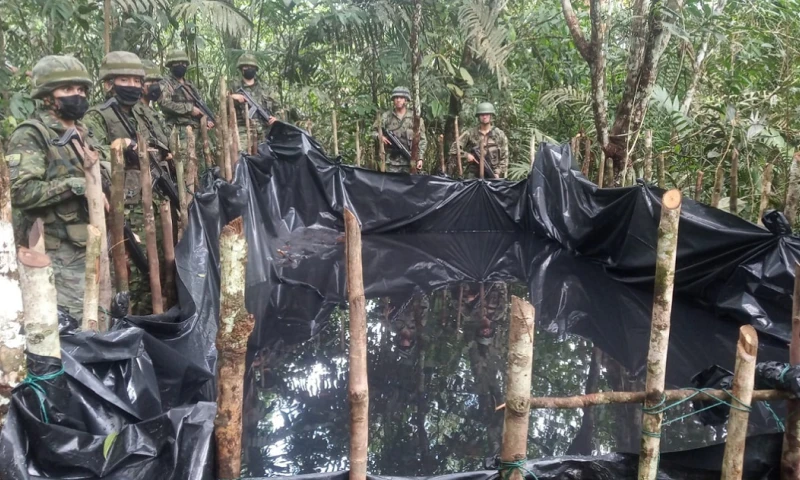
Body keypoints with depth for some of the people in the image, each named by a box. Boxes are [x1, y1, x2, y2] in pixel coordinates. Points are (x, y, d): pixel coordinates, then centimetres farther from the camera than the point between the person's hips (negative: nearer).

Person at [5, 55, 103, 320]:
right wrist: (73, 185, -25)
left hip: (94, 246, 8)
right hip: (61, 254, -8)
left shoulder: (83, 132, 15)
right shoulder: (31, 135, -11)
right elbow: (18, 191, -24)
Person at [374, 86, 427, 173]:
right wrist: (380, 137, -9)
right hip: (392, 161, 0)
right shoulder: (386, 116, 7)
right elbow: (375, 131, 14)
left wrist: (420, 158, -5)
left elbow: (422, 140, 4)